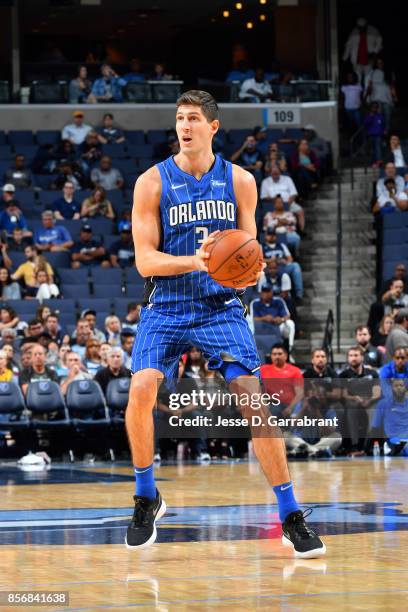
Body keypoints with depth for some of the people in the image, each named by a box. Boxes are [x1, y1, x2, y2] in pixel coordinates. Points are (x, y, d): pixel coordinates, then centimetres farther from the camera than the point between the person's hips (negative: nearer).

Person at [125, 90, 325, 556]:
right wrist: (194, 261, -25)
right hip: (166, 308, -1)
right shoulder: (152, 183, -3)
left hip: (220, 307, 1)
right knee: (141, 390, -21)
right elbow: (145, 260, -8)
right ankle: (147, 500, 3)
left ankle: (291, 518, -1)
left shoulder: (239, 181, 2)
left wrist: (251, 271, -15)